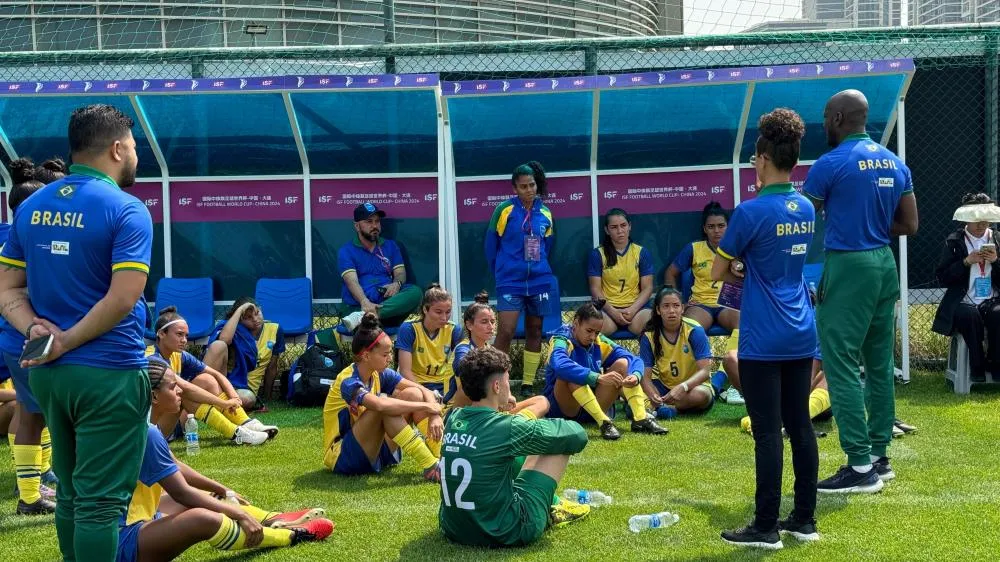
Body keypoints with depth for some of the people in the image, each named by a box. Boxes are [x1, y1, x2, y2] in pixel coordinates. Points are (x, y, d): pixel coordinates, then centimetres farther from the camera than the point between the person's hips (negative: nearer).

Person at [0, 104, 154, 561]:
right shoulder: (126, 210, -12)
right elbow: (122, 300, -20)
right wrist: (67, 342, -12)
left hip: (46, 372, 7)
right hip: (109, 374, -7)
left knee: (71, 493, 19)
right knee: (101, 501, 0)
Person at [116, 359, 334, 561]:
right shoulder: (147, 434, -22)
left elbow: (173, 467, 22)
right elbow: (181, 492, -19)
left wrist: (222, 490, 26)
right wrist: (239, 514, -12)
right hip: (124, 540, -11)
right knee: (203, 518, -30)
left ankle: (274, 521, 20)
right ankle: (291, 534, -13)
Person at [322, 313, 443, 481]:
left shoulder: (381, 374, 0)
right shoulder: (348, 382, -22)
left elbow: (423, 391, -4)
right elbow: (380, 405, -41)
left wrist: (435, 415, -26)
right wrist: (426, 406, -32)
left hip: (376, 451, 7)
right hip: (342, 458, -7)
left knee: (412, 394, -10)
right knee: (385, 407, -33)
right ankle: (430, 467, -31)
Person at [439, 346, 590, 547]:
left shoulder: (453, 418, -1)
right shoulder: (509, 428, -19)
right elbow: (577, 436, -7)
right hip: (503, 535, -7)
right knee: (560, 445, 4)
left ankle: (549, 505, 39)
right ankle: (548, 511, 25)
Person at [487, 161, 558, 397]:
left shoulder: (545, 213, 6)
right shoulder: (504, 209, -5)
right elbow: (491, 244, 3)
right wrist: (500, 273, 10)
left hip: (539, 280, 4)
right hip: (510, 281, -4)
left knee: (534, 332, 8)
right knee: (506, 332, -12)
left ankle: (528, 385, 16)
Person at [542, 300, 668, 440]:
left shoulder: (600, 342, 2)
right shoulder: (562, 340, -15)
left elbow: (635, 360, -4)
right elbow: (560, 366, -39)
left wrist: (636, 376, -27)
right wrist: (598, 378, -46)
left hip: (593, 407, 6)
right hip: (564, 408, -5)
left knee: (622, 363, -8)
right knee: (571, 375, -33)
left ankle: (640, 418, -21)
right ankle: (603, 422, -39)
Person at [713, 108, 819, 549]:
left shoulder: (751, 212, -14)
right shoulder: (806, 209, 8)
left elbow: (718, 273, -5)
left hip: (763, 340, -7)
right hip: (801, 335, 7)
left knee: (768, 433, -3)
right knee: (801, 426, 11)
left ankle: (766, 528, 3)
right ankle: (804, 519, 18)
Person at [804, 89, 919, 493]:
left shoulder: (831, 164, -11)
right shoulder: (895, 163, 10)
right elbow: (910, 225, 12)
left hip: (847, 267, -8)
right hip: (884, 264, 8)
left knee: (842, 366, -5)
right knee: (880, 364, 14)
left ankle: (861, 467, -6)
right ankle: (879, 454, 22)